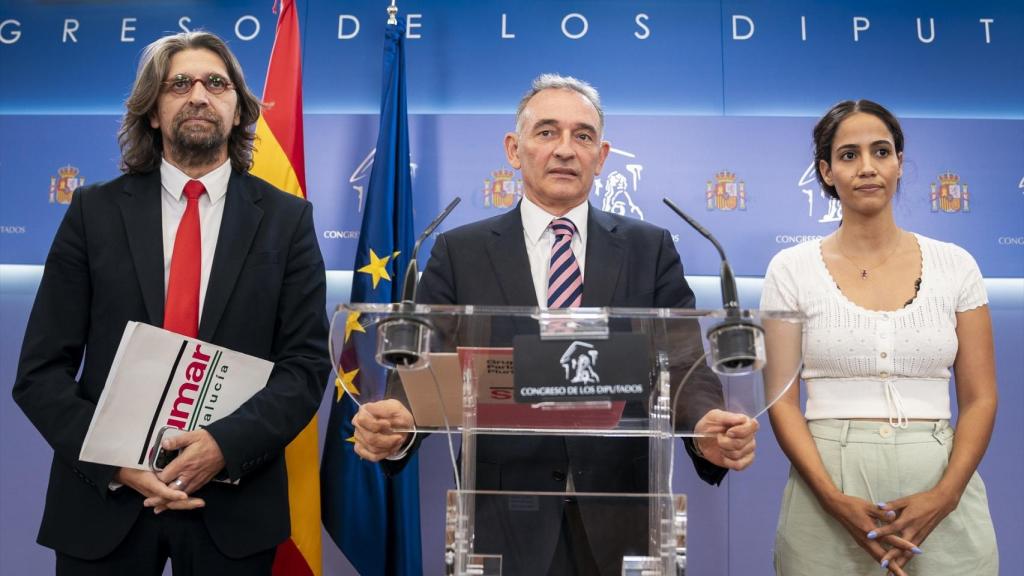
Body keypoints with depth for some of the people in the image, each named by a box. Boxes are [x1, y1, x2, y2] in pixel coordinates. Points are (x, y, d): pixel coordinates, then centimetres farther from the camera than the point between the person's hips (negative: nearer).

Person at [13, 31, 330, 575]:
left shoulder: (286, 219, 1)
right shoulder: (94, 211, 1)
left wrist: (226, 443, -18)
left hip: (233, 505, 0)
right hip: (104, 499, 1)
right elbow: (41, 370, 0)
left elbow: (306, 363, -4)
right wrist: (114, 462, -13)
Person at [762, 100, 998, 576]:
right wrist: (835, 500, -15)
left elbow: (980, 398, 2)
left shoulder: (955, 265, 3)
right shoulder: (792, 268, -1)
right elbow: (782, 401, -4)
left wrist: (945, 495, -12)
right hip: (827, 490, -1)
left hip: (938, 493, 2)